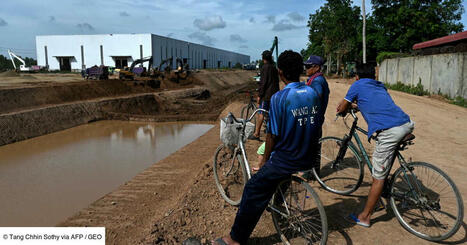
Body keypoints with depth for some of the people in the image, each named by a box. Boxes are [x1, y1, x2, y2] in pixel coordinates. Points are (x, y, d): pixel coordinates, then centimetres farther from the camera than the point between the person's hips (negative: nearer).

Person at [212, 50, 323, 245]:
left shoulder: (279, 98, -18)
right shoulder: (313, 93, 1)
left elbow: (273, 135, -13)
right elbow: (316, 126, 10)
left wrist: (265, 160, 2)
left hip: (285, 162, -7)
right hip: (308, 160, 7)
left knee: (254, 191, 4)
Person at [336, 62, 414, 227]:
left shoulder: (357, 86, 11)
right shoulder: (380, 86, 29)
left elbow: (341, 109, 16)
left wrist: (345, 110, 38)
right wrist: (360, 106, 57)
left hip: (390, 131, -7)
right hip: (407, 124, 7)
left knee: (378, 178, 2)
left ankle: (364, 218, 13)